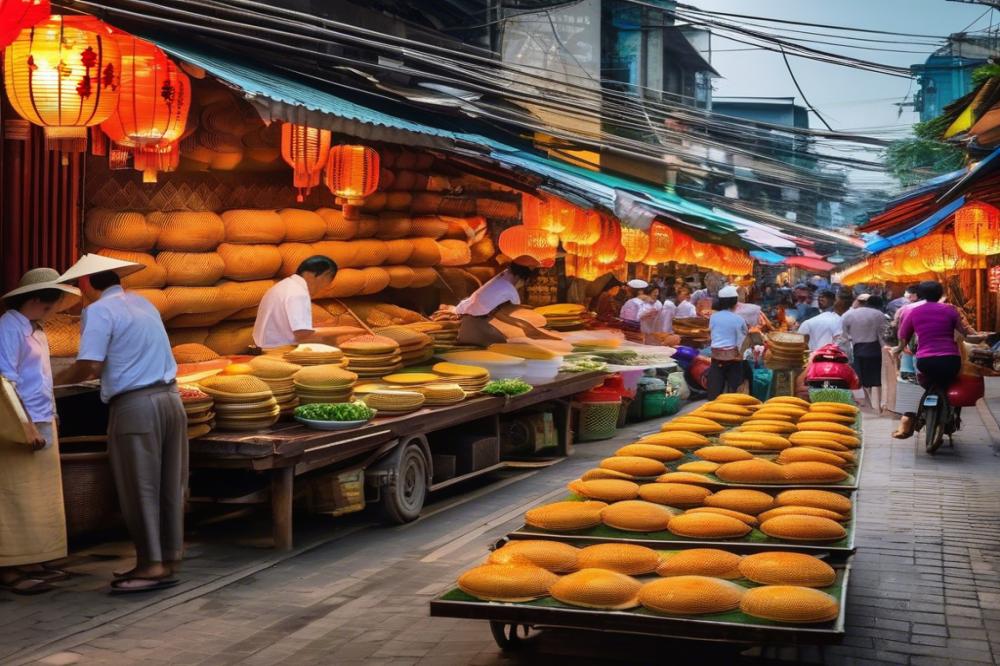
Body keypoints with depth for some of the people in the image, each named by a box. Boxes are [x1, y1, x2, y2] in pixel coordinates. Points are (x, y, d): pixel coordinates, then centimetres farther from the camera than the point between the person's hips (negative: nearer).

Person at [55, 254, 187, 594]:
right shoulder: (143, 303, 17)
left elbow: (90, 366, -17)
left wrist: (57, 379, -1)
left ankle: (153, 566, 2)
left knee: (140, 488, 0)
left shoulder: (99, 311, -8)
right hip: (169, 398, 8)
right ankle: (169, 556, 19)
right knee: (169, 485, 12)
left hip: (135, 406, -8)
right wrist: (108, 371, 28)